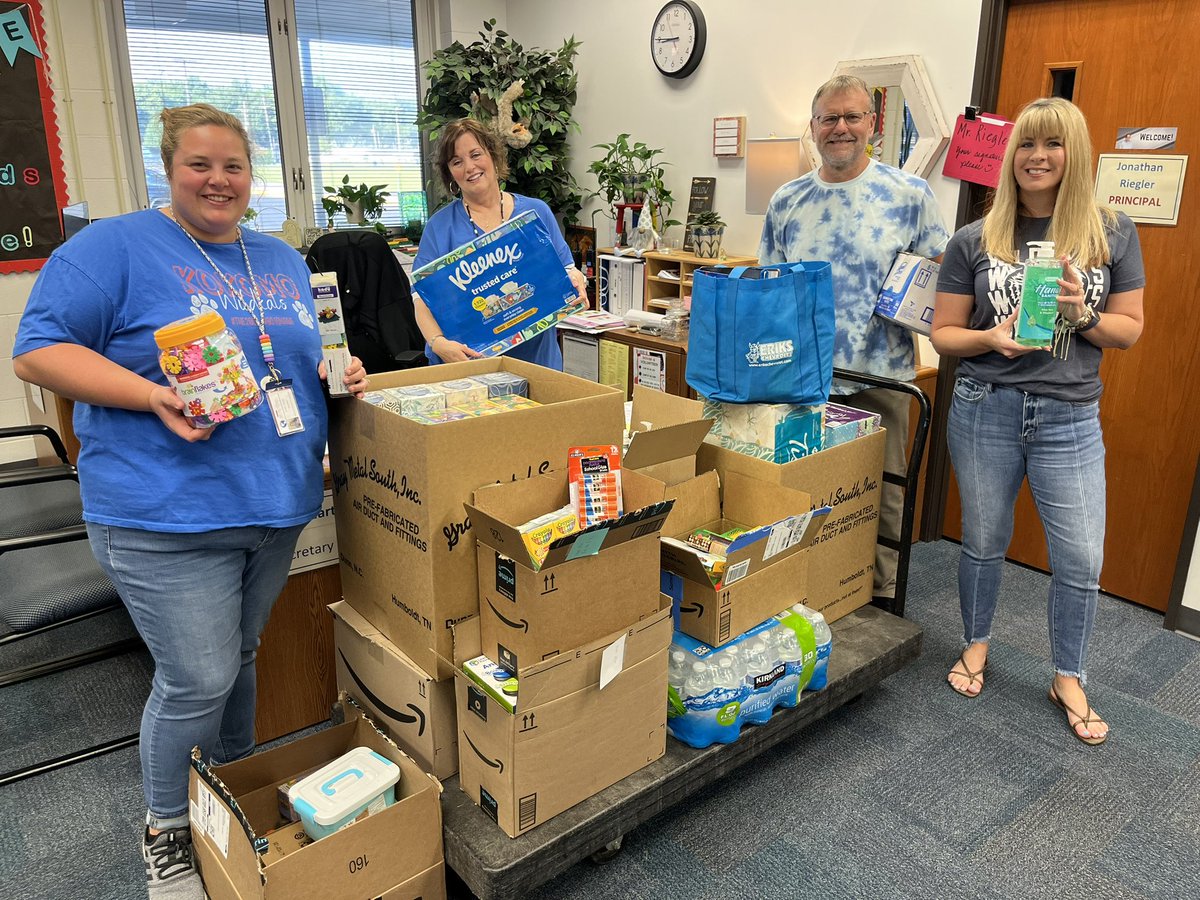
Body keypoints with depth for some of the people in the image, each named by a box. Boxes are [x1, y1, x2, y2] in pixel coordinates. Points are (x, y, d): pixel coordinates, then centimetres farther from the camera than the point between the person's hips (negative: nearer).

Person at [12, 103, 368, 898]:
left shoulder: (284, 260, 15)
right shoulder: (116, 247, -5)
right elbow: (38, 351, -9)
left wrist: (339, 374, 1)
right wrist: (153, 397, -22)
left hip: (277, 504, 6)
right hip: (168, 513, -6)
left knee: (238, 661, 20)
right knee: (198, 681, -1)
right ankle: (167, 832, 27)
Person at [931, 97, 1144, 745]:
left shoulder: (1113, 233, 2)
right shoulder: (975, 240, 0)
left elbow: (1130, 329, 6)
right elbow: (943, 333, 2)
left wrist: (1081, 314, -14)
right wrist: (992, 338, -18)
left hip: (1070, 418, 1)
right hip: (985, 410, 0)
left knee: (1081, 560, 3)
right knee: (983, 542, 13)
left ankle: (1068, 680, 25)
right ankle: (976, 646, 36)